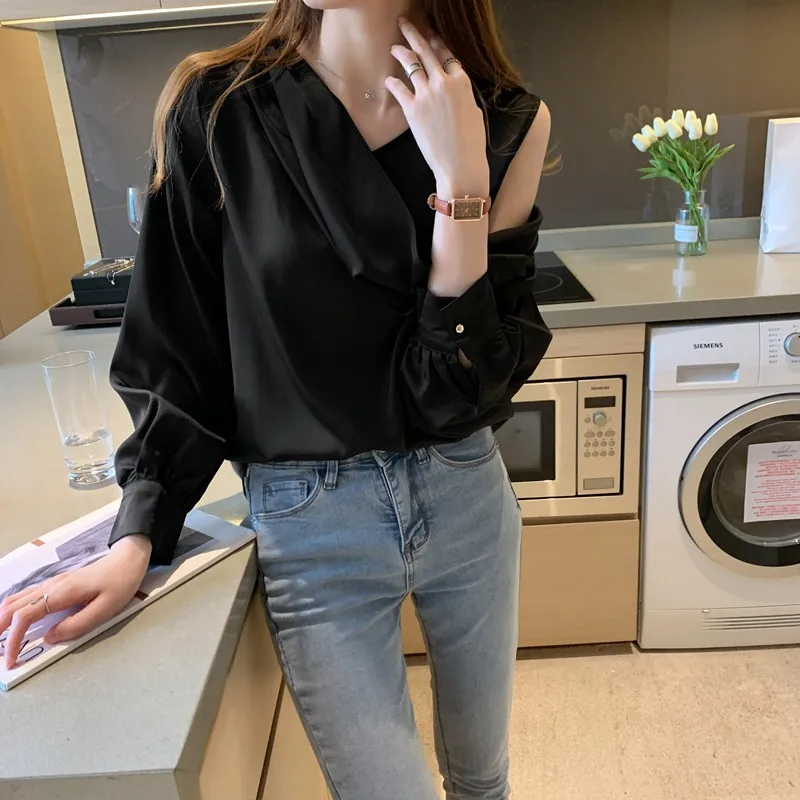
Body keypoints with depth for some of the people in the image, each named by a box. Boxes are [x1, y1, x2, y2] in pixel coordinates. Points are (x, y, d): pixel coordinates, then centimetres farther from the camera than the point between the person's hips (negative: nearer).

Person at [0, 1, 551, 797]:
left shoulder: (505, 123, -7)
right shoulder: (217, 106, -10)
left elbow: (463, 386, -14)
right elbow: (177, 350, -3)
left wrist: (461, 179, -22)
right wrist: (134, 541, -9)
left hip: (466, 501, 3)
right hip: (310, 527, -2)